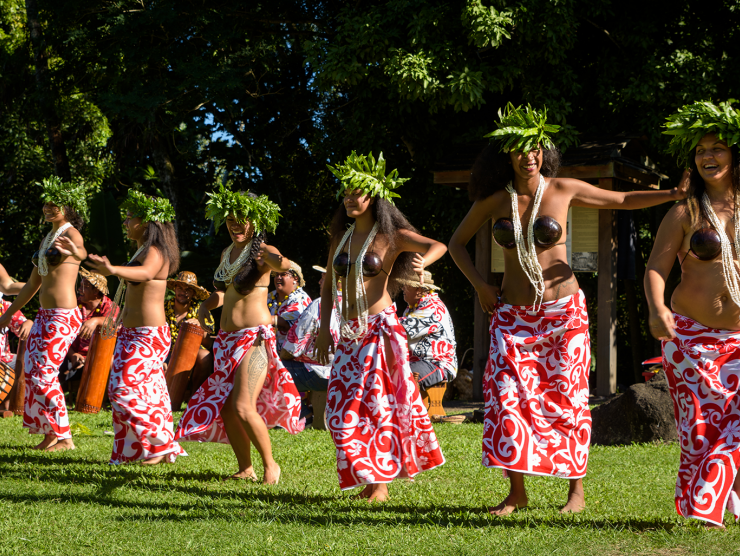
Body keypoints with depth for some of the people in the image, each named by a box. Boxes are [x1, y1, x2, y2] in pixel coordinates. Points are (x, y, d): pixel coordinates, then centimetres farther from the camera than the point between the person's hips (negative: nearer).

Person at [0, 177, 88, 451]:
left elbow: (81, 251, -37)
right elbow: (33, 282, 25)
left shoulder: (70, 234, -10)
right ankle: (51, 434, 16)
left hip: (63, 316, -9)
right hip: (45, 315, 9)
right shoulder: (47, 239, 17)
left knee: (44, 374, -10)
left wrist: (76, 252, -62)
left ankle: (64, 437, -4)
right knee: (33, 372, 8)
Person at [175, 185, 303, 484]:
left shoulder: (261, 252, -9)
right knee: (224, 409, 5)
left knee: (243, 408, -18)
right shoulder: (227, 253, 13)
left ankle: (270, 464, 0)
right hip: (227, 339, 8)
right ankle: (245, 469, 18)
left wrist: (286, 264, -57)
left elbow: (281, 263, -34)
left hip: (255, 337, -8)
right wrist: (204, 308, 8)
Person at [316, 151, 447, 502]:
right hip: (348, 332, 5)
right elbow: (328, 286, 19)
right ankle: (368, 478, 13)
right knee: (343, 408, 1)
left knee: (377, 404, -6)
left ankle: (381, 484, 1)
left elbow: (438, 246, -15)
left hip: (380, 327, -5)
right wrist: (324, 329, 10)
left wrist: (420, 263, -37)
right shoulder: (341, 238, 13)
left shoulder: (391, 236, -3)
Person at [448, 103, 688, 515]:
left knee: (566, 399, -1)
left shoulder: (562, 190, -3)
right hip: (513, 315, 2)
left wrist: (675, 194, -5)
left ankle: (577, 490, 12)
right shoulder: (494, 199, 2)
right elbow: (457, 243, 16)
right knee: (506, 397, -9)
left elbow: (624, 200, 6)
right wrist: (480, 285, 4)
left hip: (562, 311, -1)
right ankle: (517, 491, 2)